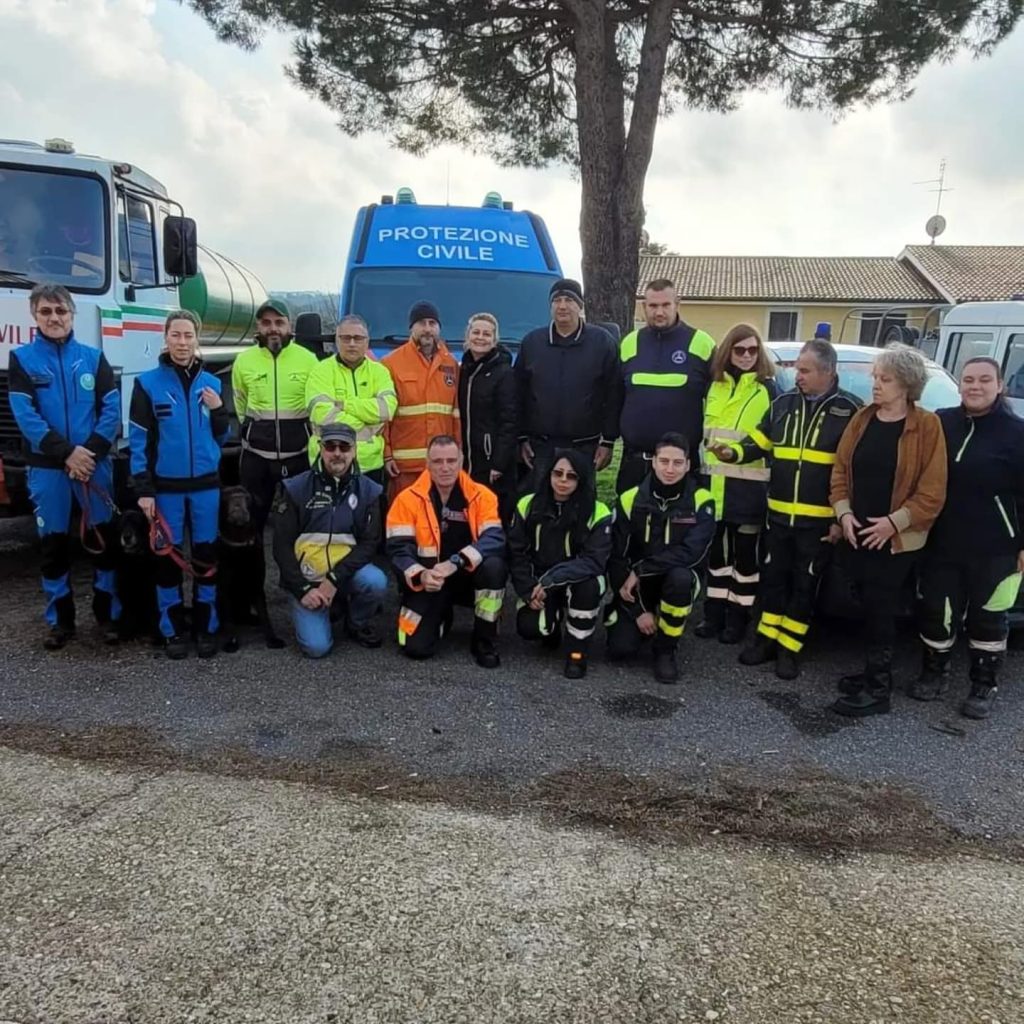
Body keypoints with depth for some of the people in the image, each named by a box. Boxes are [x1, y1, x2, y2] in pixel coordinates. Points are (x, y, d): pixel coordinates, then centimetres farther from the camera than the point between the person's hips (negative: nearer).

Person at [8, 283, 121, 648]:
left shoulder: (93, 357, 5)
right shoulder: (22, 358, 2)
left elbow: (112, 410, -2)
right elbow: (25, 415, -7)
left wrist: (91, 452, -14)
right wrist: (67, 453, -16)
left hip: (94, 463, 1)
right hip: (46, 467, 0)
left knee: (104, 539, 4)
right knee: (53, 544, 7)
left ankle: (108, 613, 18)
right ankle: (60, 620, 19)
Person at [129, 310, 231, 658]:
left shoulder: (211, 383, 6)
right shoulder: (148, 382, -2)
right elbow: (139, 439, -4)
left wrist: (218, 409, -8)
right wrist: (143, 489, -9)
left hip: (206, 484, 2)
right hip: (166, 486, -2)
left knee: (206, 554, 6)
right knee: (168, 555, 5)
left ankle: (206, 626, 17)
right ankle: (172, 630, 16)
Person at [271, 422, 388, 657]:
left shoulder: (368, 490, -4)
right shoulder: (296, 488, -7)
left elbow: (369, 543, -9)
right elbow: (282, 546, -6)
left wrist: (334, 579, -21)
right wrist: (303, 589, -14)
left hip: (347, 571, 1)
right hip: (306, 576, -1)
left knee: (376, 582, -32)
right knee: (317, 646, -17)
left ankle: (358, 623, 2)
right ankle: (331, 607, 18)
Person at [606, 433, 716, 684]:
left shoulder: (701, 501, -12)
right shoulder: (630, 500, -9)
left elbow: (692, 553, -25)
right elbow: (616, 558, -8)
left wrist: (640, 570, -25)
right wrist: (637, 610, -12)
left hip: (676, 581, -1)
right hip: (636, 587, 1)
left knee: (681, 576, -36)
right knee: (620, 649, -17)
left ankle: (666, 649, -11)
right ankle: (644, 621, 21)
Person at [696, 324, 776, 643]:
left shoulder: (768, 390, -1)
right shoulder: (715, 385, 11)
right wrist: (701, 467, 13)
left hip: (748, 484, -4)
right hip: (714, 482, 4)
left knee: (745, 552, 4)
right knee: (716, 549, 11)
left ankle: (737, 618, 15)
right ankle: (714, 614, 22)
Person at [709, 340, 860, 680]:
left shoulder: (849, 410, -7)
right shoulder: (784, 403, 6)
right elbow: (759, 443, 12)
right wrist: (734, 452, -10)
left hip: (820, 518, -4)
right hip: (778, 513, 4)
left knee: (805, 584, 6)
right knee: (773, 576, 12)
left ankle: (789, 647, 16)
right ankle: (767, 637, 25)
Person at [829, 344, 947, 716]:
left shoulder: (927, 425, -8)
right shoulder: (862, 419, 6)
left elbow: (932, 492, -10)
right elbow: (840, 469, 8)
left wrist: (894, 522, -16)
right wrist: (844, 513, -5)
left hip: (895, 539, -4)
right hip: (857, 533, 5)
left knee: (880, 609, -2)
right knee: (867, 606, 10)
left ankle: (878, 689, 8)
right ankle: (873, 673, 25)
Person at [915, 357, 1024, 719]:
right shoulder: (940, 423, 3)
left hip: (994, 549, -2)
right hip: (942, 544, 3)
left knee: (987, 618, 9)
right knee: (936, 613, 9)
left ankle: (984, 687, 24)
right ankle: (934, 674, 28)